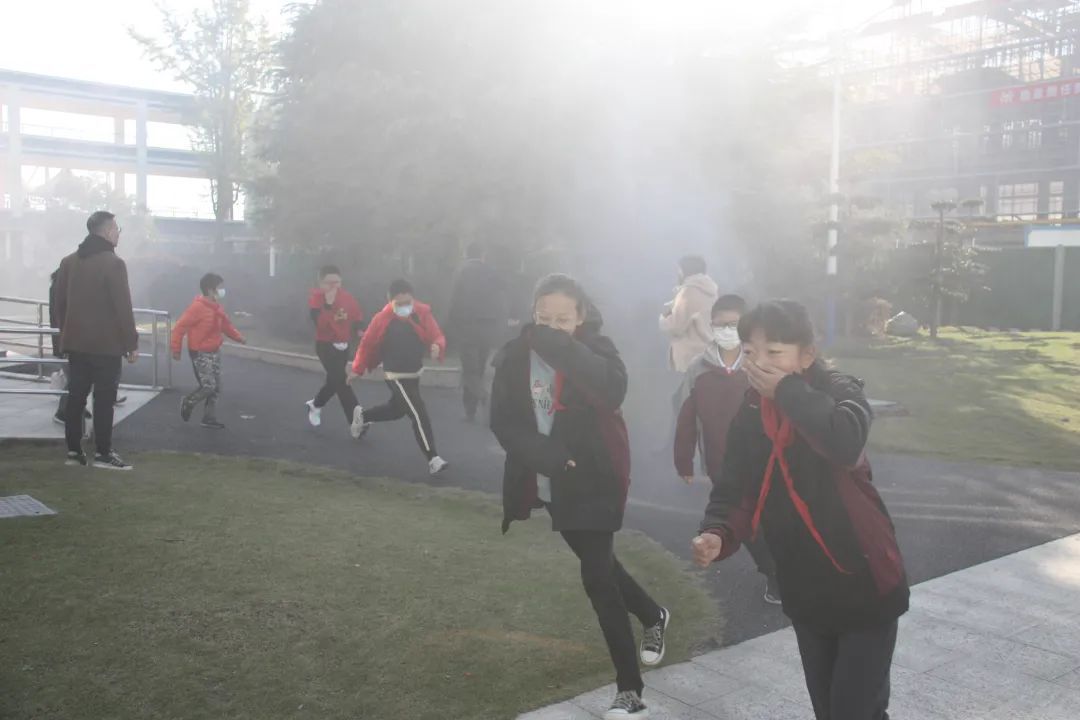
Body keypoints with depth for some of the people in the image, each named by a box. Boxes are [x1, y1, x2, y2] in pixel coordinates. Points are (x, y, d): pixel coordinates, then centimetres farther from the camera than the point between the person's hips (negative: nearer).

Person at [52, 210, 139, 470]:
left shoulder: (69, 262, 11)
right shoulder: (113, 263, -13)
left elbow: (60, 303, 15)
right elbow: (123, 307, -15)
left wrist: (66, 333, 22)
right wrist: (132, 343, -11)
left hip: (76, 342, 7)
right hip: (106, 344, -7)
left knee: (76, 396, 10)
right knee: (104, 399, -3)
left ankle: (73, 450, 14)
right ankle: (103, 453, -1)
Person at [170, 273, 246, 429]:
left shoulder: (217, 308, 5)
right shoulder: (197, 307, -20)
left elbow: (226, 325, 18)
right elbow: (179, 327, -17)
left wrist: (239, 337, 5)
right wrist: (176, 349, -14)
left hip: (215, 352, 8)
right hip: (200, 353, -8)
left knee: (216, 388, 8)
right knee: (208, 386, -11)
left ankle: (209, 418, 18)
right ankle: (187, 403, 17)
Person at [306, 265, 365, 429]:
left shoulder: (347, 297, 2)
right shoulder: (316, 298, -12)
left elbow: (358, 314, 14)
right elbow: (320, 323, -25)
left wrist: (359, 330, -4)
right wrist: (328, 304, -32)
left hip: (343, 346, 6)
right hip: (325, 345, -6)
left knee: (334, 380, 18)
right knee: (341, 381, -15)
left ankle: (315, 405, 44)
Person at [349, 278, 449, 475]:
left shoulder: (423, 313, -10)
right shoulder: (382, 319, -18)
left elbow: (437, 336, -11)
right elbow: (367, 344, -6)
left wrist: (437, 346, -35)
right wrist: (357, 369, 1)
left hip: (415, 373, 6)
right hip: (396, 376, -6)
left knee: (397, 410, 26)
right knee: (419, 415, -15)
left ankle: (362, 416, 52)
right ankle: (433, 459, -11)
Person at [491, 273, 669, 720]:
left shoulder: (594, 348, -12)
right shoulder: (515, 356, -3)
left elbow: (613, 391, -33)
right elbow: (503, 422, -7)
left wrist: (559, 346, -34)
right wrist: (548, 455, -20)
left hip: (594, 480, -5)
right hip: (550, 482, 5)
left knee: (597, 577, -9)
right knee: (598, 563, 21)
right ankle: (653, 617, 48)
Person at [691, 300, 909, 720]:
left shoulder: (839, 391, -17)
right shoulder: (750, 415, -1)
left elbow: (846, 443, -39)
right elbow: (734, 491, -6)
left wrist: (788, 391, -30)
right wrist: (718, 534, -25)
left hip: (865, 585, -5)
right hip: (804, 592, 6)